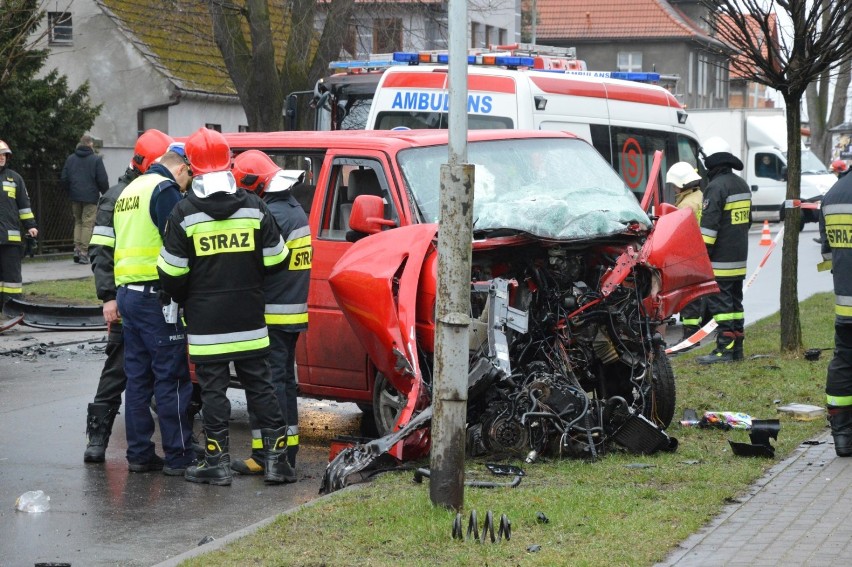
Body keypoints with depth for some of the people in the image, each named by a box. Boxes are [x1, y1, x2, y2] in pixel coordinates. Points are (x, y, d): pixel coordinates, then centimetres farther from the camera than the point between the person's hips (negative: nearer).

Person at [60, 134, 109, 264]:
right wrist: (106, 194, 9)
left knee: (78, 222, 16)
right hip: (90, 197, -4)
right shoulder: (96, 159, -5)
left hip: (75, 196, 4)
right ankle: (83, 252, -5)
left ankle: (77, 248, 5)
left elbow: (63, 179, 8)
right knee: (88, 223, -1)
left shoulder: (70, 159, 8)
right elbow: (103, 180, -6)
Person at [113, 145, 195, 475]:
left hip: (126, 292, 9)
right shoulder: (165, 190, -9)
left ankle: (139, 453, 13)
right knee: (171, 378, -5)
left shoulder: (131, 190, 20)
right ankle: (179, 456, -3)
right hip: (155, 294, -9)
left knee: (138, 377, 11)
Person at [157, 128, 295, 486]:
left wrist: (181, 300, 12)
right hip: (249, 320, 3)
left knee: (212, 389, 4)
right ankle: (276, 458, 8)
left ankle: (217, 461, 6)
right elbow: (274, 260, 4)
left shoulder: (184, 214, -9)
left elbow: (172, 272, -7)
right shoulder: (254, 208, 0)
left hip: (205, 322, -2)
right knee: (260, 387, 9)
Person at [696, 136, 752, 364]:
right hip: (739, 258, 9)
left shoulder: (716, 186, -16)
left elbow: (709, 226, -20)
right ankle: (736, 347, 17)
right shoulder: (742, 185, 14)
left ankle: (724, 348, -10)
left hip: (720, 261, -9)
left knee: (720, 303, -7)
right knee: (735, 302, 14)